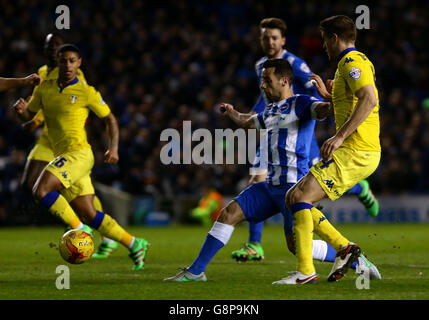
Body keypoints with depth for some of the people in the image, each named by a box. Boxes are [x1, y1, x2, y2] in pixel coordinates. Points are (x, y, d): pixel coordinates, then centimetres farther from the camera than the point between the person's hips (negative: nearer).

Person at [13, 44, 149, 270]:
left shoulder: (86, 92, -1)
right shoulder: (45, 89, 13)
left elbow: (109, 119, 7)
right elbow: (29, 116, 19)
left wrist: (113, 147, -6)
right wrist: (21, 110, -5)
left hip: (78, 153, -6)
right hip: (62, 157, 6)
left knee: (41, 190, -25)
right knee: (89, 216, 6)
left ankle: (78, 230, -13)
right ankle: (134, 245, 16)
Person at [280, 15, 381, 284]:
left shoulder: (353, 61, -9)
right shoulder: (353, 61, 23)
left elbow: (369, 99, -26)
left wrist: (340, 136, -28)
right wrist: (326, 95, 26)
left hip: (355, 151, -10)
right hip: (361, 153, 10)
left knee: (300, 196, -15)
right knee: (294, 198, 9)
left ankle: (305, 270, -17)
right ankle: (344, 246, 3)